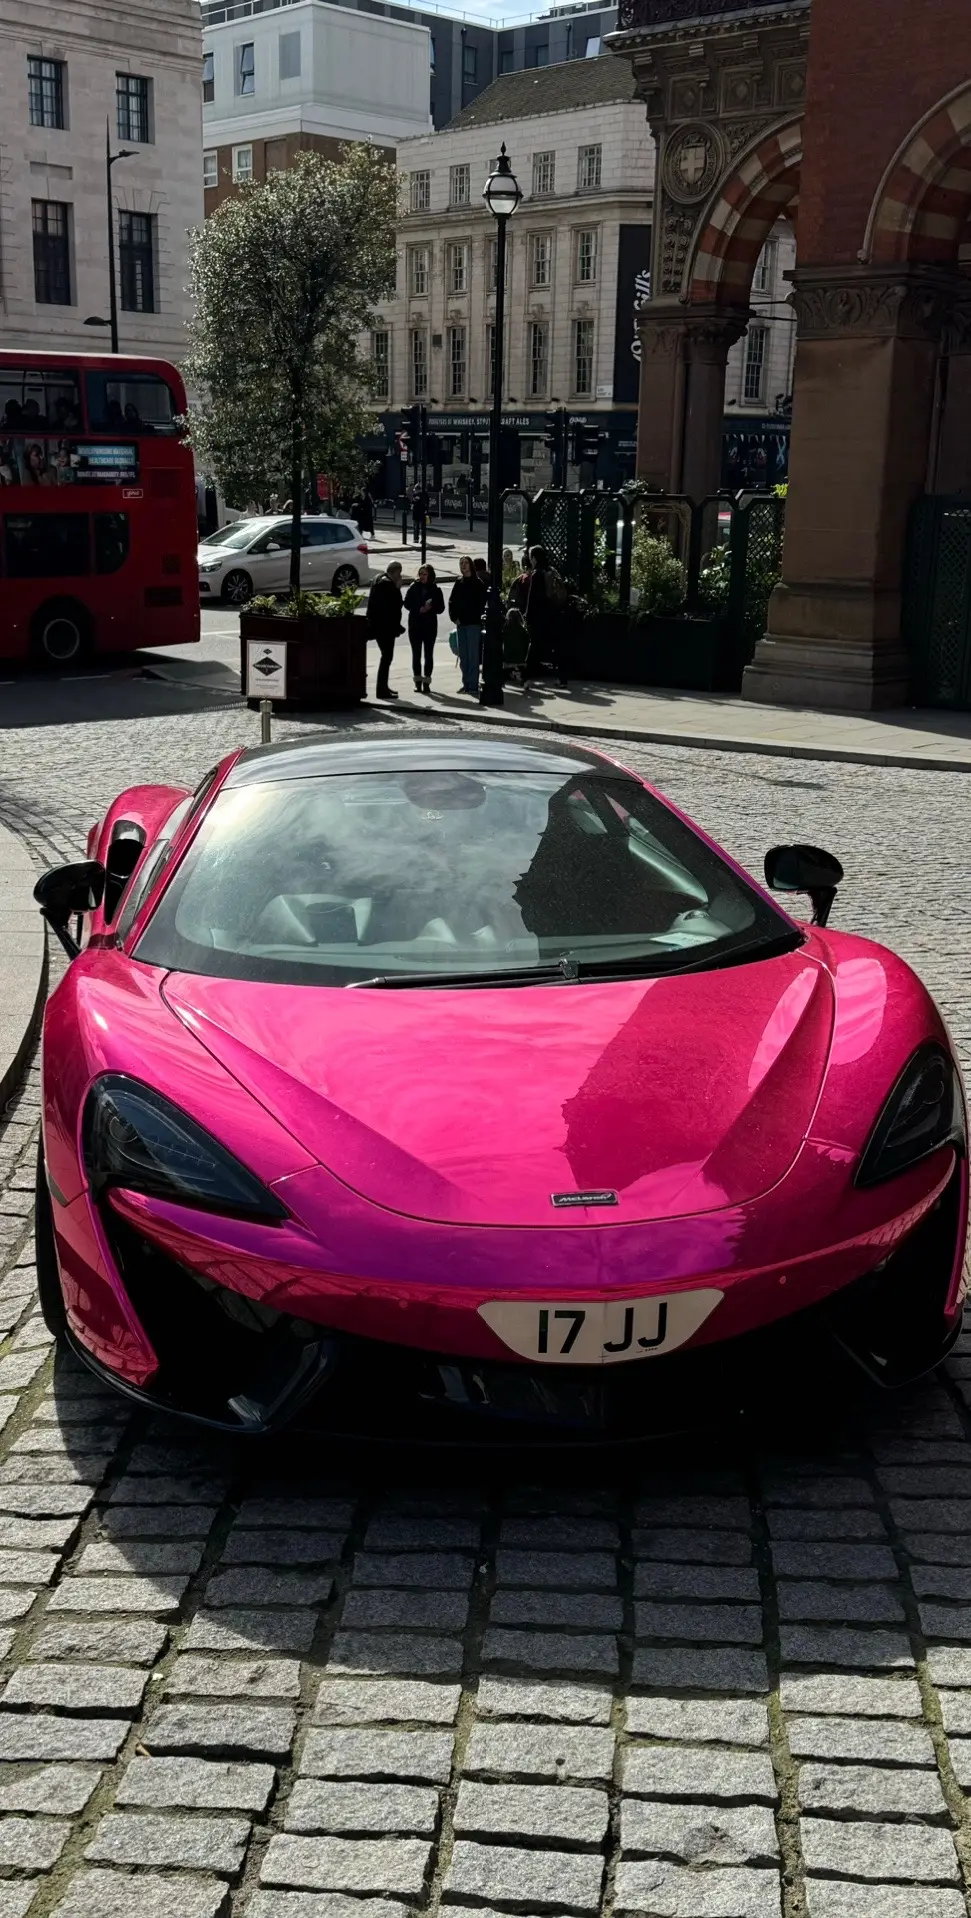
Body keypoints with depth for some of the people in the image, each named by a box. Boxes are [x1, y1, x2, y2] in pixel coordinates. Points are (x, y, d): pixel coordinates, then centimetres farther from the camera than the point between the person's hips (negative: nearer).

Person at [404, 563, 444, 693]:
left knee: (429, 654, 1)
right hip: (415, 625, 1)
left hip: (430, 625, 0)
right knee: (416, 654, 1)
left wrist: (431, 607, -17)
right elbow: (407, 603, -2)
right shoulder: (414, 587, 3)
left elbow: (441, 608, 1)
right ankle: (418, 681, 7)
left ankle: (426, 682, 5)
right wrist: (420, 609, -16)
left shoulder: (435, 590, 2)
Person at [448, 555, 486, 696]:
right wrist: (454, 617, 2)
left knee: (473, 655, -6)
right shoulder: (459, 582, 12)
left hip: (473, 623, -6)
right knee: (463, 655, 8)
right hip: (460, 623, 6)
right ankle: (466, 683, 14)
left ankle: (473, 685, -5)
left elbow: (481, 604, -6)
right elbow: (452, 601, 13)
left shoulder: (478, 583, -4)